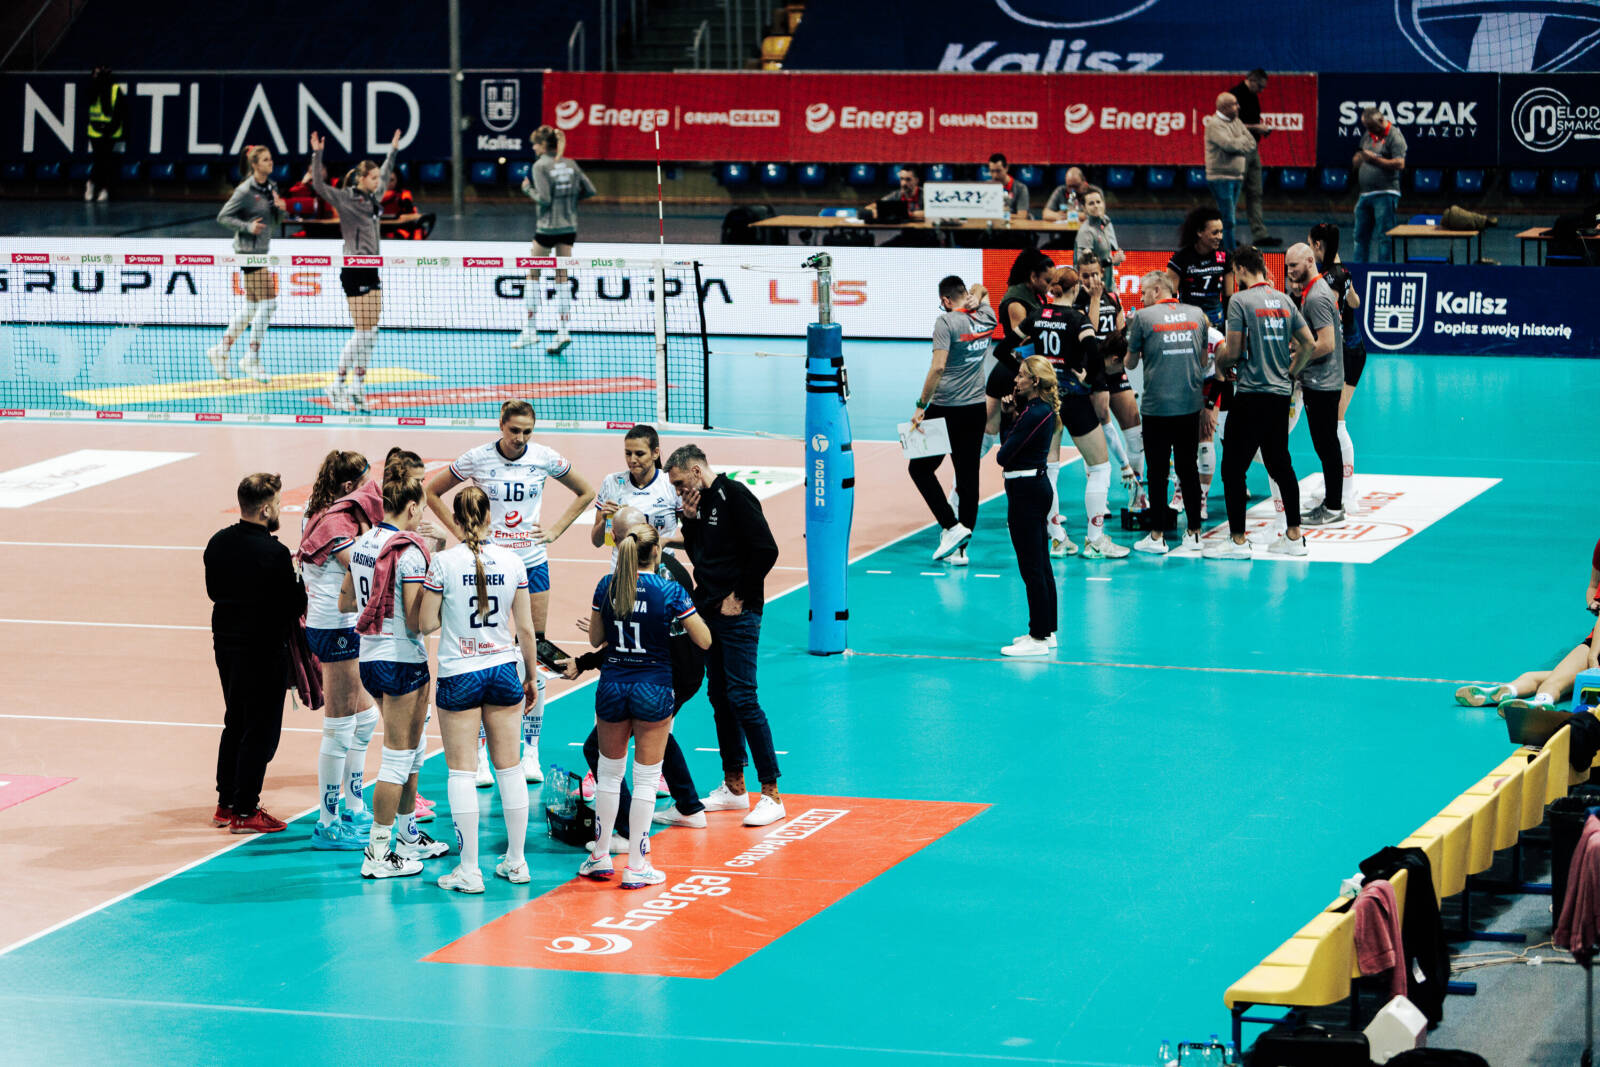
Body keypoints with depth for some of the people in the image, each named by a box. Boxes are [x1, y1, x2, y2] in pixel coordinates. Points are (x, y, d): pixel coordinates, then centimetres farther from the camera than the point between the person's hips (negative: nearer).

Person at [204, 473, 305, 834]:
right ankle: (245, 813, 6)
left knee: (236, 723, 20)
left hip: (225, 642, 8)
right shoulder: (273, 554, -21)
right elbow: (295, 605, -16)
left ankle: (226, 803, 27)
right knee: (260, 730, 2)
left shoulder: (218, 543, 2)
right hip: (263, 648, -8)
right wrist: (301, 576, 1)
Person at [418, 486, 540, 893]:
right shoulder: (512, 561, -3)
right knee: (509, 766, 12)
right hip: (504, 671, 3)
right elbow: (525, 628, 3)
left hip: (458, 674, -3)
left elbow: (426, 623, -8)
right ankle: (516, 862, 19)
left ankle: (469, 870, -1)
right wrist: (532, 676, 14)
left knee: (461, 770, 1)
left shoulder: (444, 562, -11)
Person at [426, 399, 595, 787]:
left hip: (532, 564, 2)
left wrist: (556, 530, 5)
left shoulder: (545, 458, -1)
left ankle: (530, 752, 13)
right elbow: (432, 492, 8)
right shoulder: (476, 459, -6)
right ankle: (479, 758, 1)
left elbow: (585, 492, 14)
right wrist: (460, 531, -1)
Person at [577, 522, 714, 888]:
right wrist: (687, 612, 9)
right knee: (645, 778, 5)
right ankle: (636, 866, 7)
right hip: (654, 689, -3)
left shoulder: (607, 586, -2)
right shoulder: (670, 590, -12)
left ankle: (600, 857, 23)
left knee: (609, 772, 17)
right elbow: (704, 641, -8)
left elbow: (595, 640, 9)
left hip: (612, 687, 3)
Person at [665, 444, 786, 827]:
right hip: (710, 611, 9)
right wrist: (690, 521, 5)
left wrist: (739, 597, -13)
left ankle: (771, 795, -8)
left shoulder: (734, 496, -13)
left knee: (742, 698, -11)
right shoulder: (702, 502, 14)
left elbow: (766, 551, -19)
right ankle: (733, 788, 22)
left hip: (738, 615, -9)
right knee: (719, 697, 12)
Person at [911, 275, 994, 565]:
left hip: (947, 409, -6)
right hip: (977, 408, 6)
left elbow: (938, 367, -21)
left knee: (920, 468, 7)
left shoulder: (946, 321, -13)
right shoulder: (985, 318, 6)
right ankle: (960, 549, 8)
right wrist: (977, 296, 7)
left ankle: (952, 527, -5)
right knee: (968, 477, 7)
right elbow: (981, 290, 30)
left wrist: (921, 406, -17)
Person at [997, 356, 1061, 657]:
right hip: (1036, 486, 10)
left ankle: (1039, 638, -2)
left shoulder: (1035, 413, -19)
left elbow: (1004, 454, -17)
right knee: (1041, 565, 16)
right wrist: (1009, 414, 2)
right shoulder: (1041, 408, 10)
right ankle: (1046, 630, 23)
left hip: (1026, 488, -10)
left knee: (1032, 567, -5)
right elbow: (1008, 437, 14)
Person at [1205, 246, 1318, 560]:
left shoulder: (1240, 301, -9)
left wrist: (1220, 361, 9)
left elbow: (1233, 351, -12)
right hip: (1281, 394, 7)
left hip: (1252, 394, -7)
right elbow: (1309, 344, 10)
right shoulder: (1284, 300, 9)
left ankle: (1238, 540, -3)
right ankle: (1294, 536, 15)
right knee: (1280, 465, 14)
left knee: (1233, 468, -1)